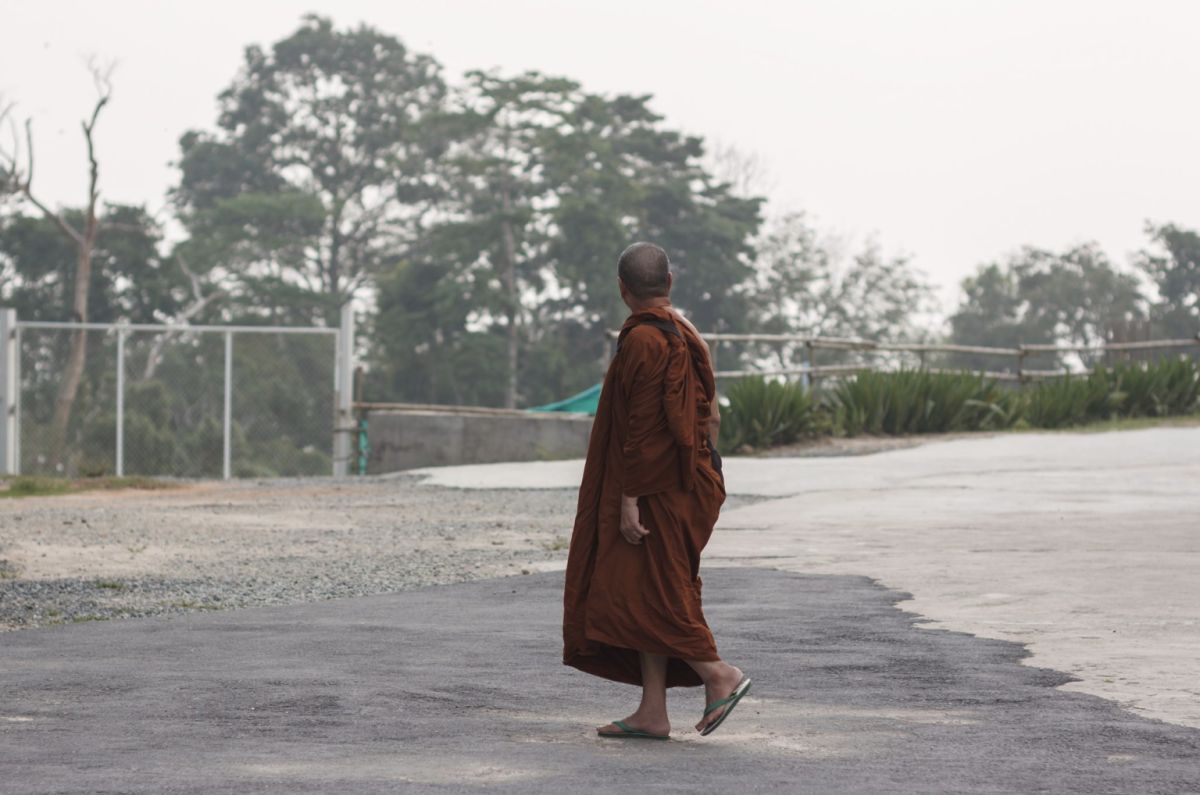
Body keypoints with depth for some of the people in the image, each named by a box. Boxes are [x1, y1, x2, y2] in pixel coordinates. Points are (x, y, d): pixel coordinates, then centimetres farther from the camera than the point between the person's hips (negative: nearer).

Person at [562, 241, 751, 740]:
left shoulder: (642, 341, -16)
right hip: (681, 485, 10)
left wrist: (629, 499, -20)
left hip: (654, 489, -10)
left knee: (643, 593, -5)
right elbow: (707, 416, 16)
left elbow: (642, 427, -21)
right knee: (649, 594, 9)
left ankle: (719, 674, -4)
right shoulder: (685, 337, 12)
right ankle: (653, 712, 9)